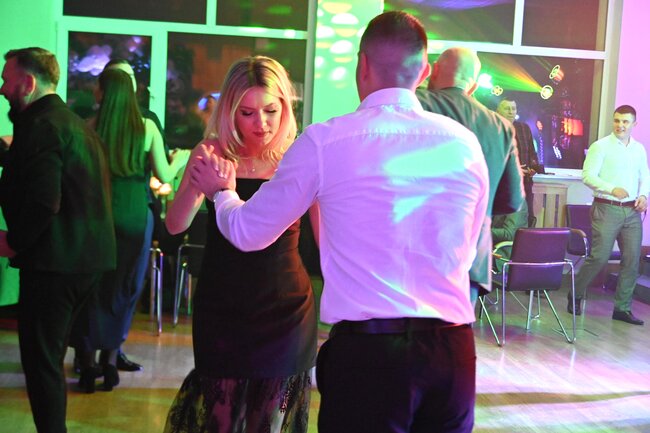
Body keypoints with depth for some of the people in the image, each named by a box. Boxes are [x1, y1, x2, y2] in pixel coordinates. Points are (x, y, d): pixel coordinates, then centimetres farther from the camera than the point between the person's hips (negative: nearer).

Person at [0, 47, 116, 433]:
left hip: (55, 260, -10)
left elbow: (43, 201, -24)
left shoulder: (41, 125, -14)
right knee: (51, 354, 20)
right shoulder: (76, 123, 16)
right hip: (91, 257, 10)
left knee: (40, 358, 0)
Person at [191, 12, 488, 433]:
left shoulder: (325, 141, -5)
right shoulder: (464, 144, 4)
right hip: (453, 349, 4)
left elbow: (248, 232, 7)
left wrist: (222, 191, 28)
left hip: (366, 348, -3)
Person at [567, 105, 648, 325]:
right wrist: (612, 189, -21)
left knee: (632, 259, 2)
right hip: (607, 208, -5)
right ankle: (576, 296, 12)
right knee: (599, 257, -7)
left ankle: (623, 308, 11)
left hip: (632, 211, 5)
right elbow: (588, 175, -9)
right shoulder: (600, 146, -2)